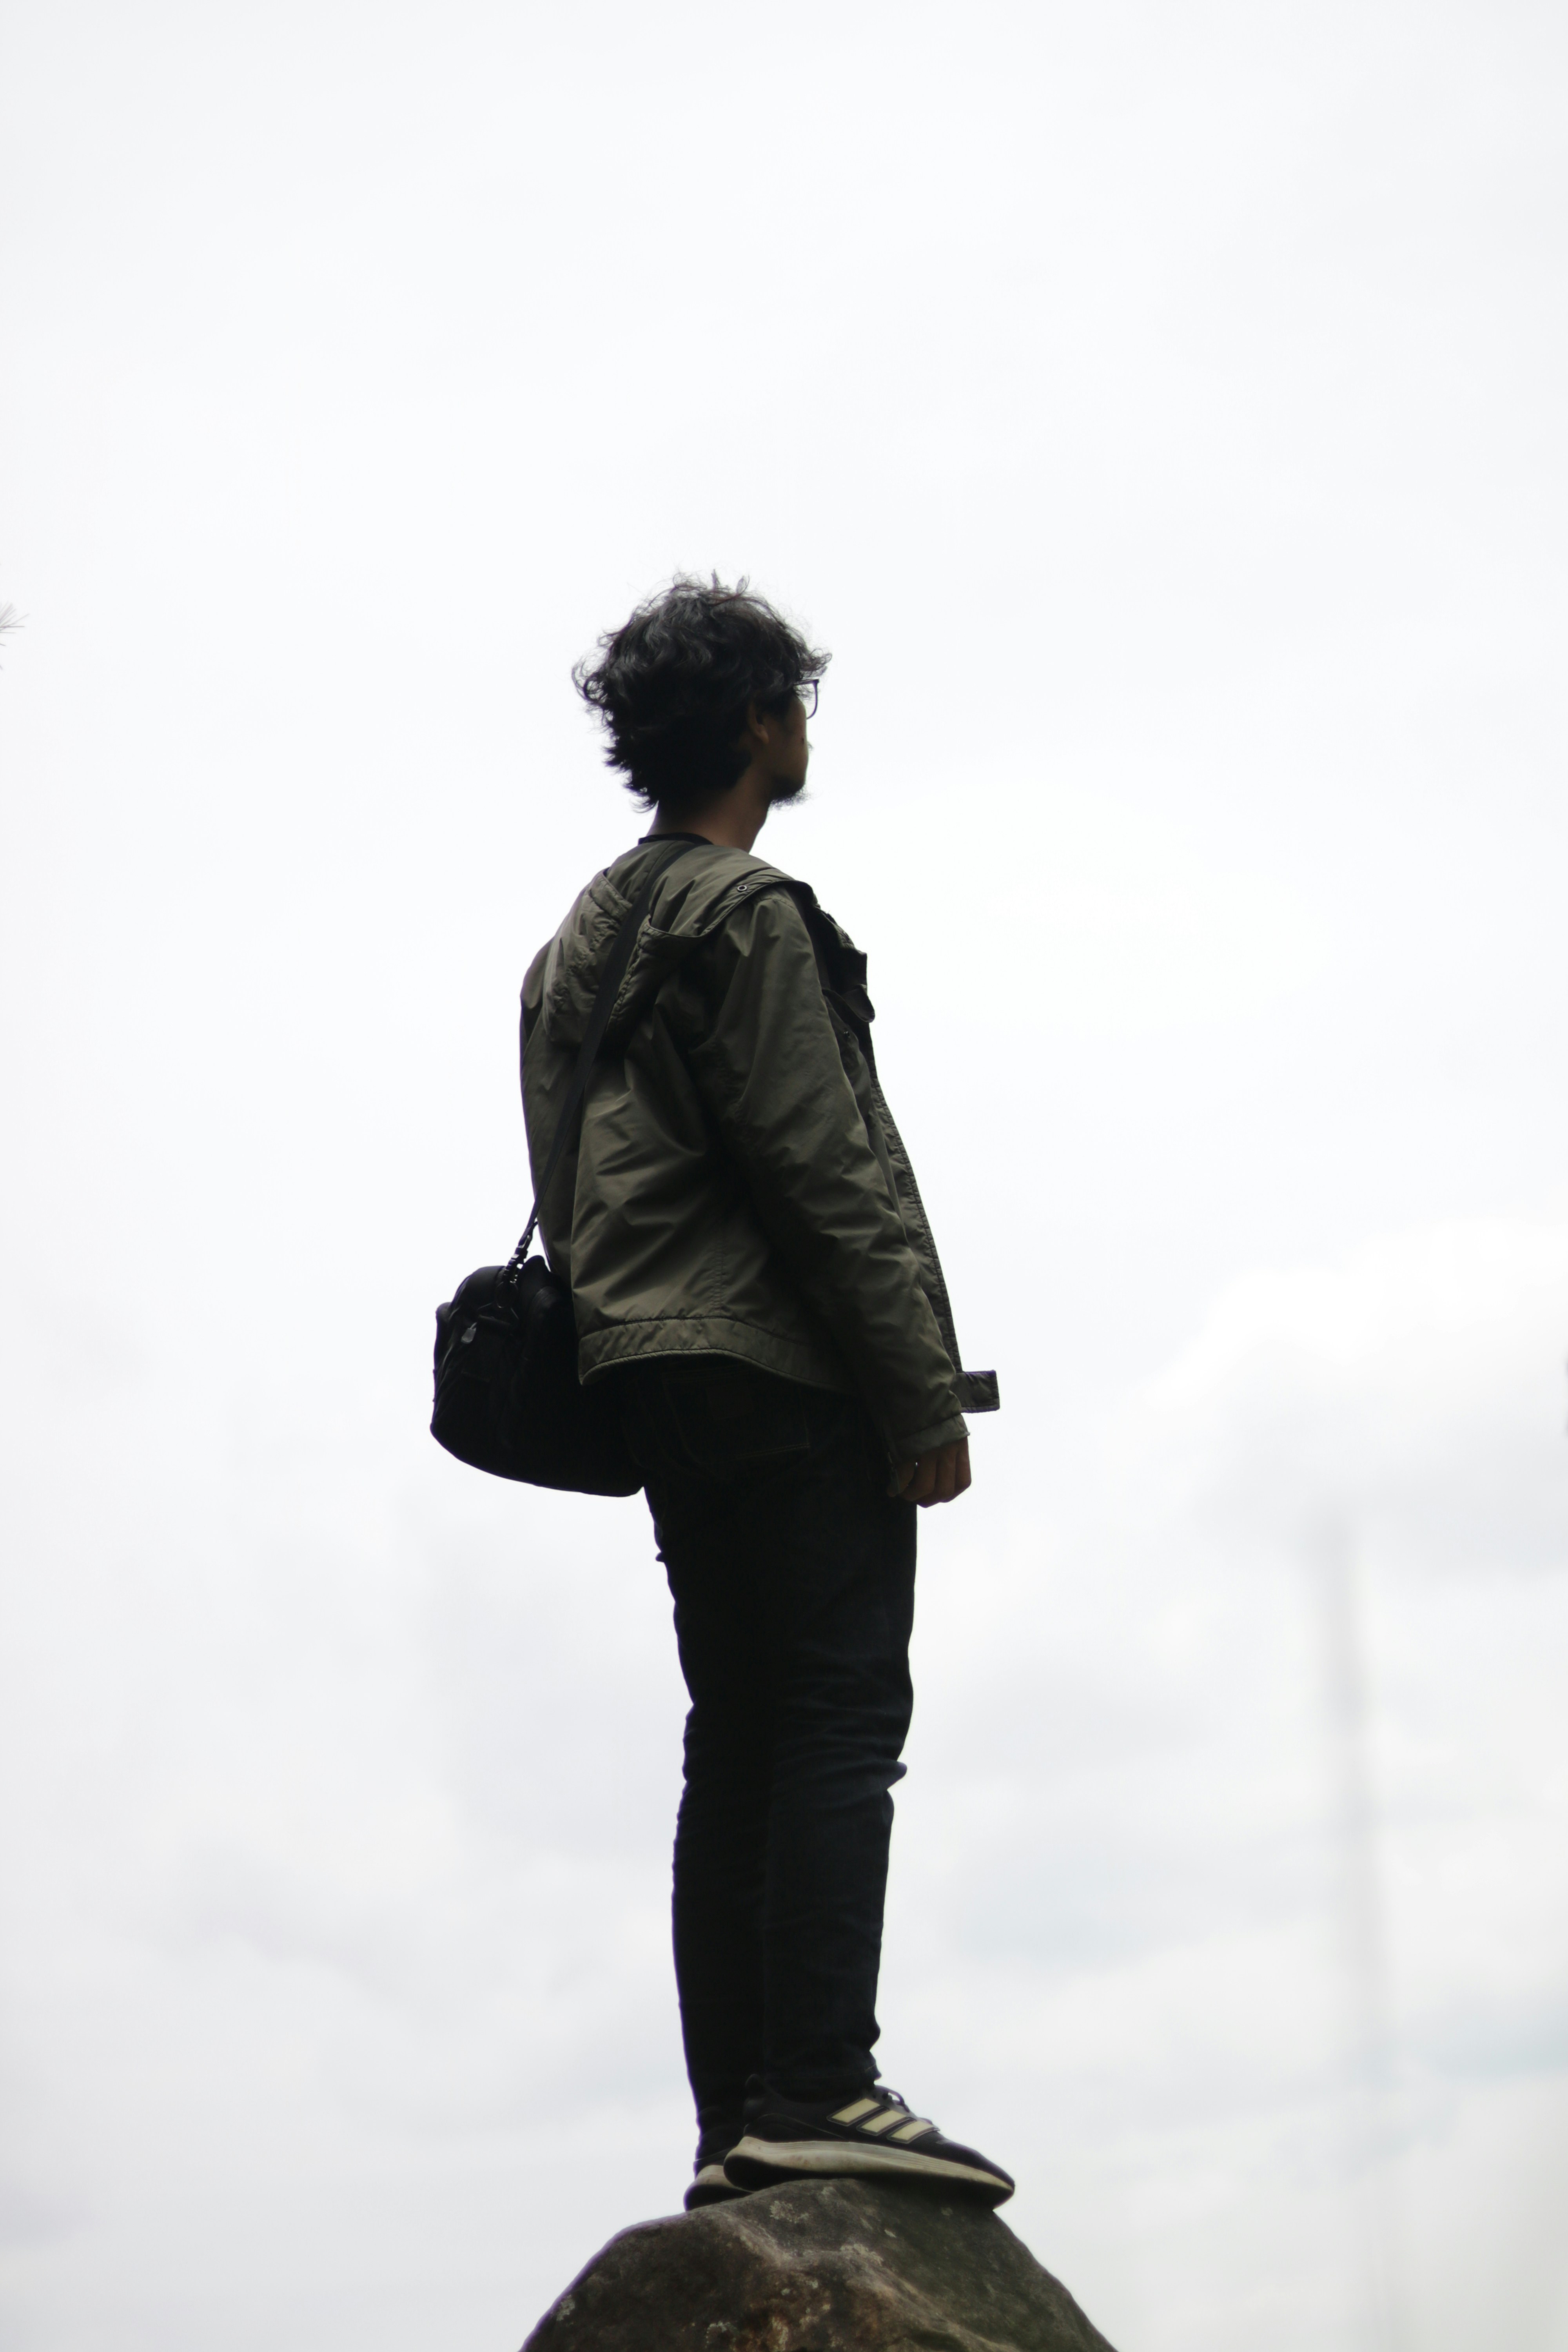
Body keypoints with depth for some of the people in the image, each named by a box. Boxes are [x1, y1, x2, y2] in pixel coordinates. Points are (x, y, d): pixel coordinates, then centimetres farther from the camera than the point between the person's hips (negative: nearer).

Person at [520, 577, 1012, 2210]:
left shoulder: (586, 933, 23)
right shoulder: (745, 916, -7)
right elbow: (828, 1178, -14)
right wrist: (929, 1402, -12)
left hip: (660, 1381, 9)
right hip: (781, 1373, -9)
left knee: (738, 1747, 6)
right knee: (842, 1717, -12)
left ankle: (737, 2125, 3)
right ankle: (817, 2089, -19)